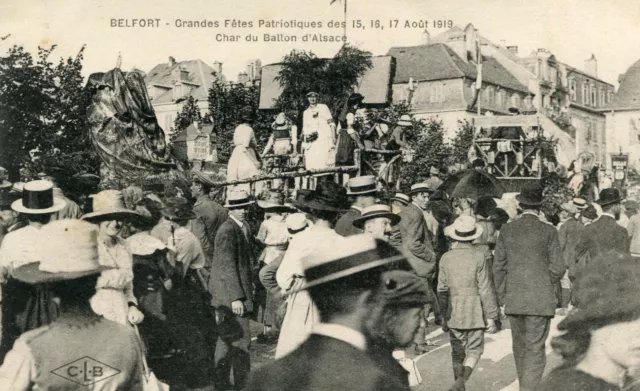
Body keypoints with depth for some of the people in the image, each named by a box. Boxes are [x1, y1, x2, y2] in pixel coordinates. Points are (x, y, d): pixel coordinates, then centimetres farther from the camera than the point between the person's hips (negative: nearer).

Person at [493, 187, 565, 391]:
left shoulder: (506, 230, 1)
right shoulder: (548, 231, -7)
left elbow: (498, 267, 3)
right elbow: (558, 268, -7)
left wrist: (502, 297, 10)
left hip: (514, 299, 3)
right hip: (540, 299, -3)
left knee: (519, 347, 18)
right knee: (535, 349, 0)